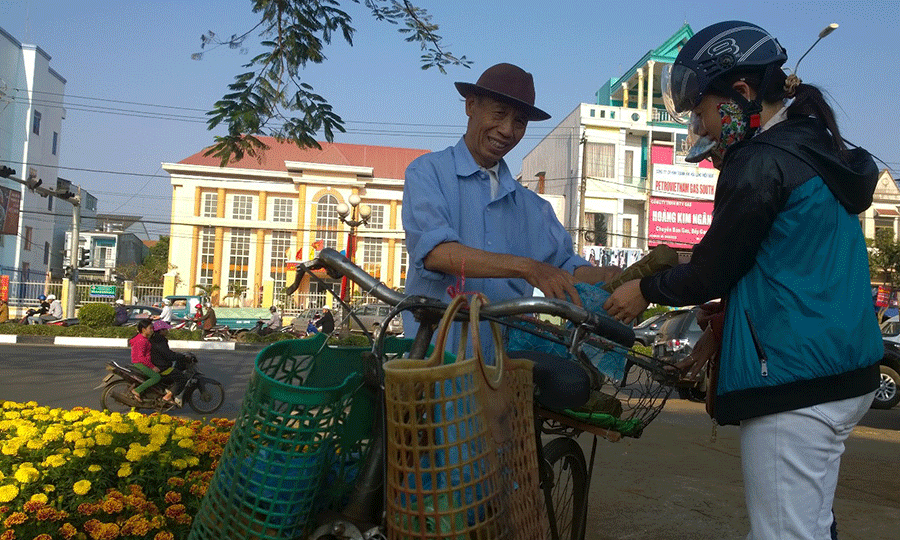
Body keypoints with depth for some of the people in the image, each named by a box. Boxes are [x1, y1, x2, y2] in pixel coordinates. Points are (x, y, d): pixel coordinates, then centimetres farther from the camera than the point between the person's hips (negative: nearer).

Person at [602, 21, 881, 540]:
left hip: (793, 383, -10)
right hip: (845, 374, 10)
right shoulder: (822, 151, 14)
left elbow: (710, 274, -10)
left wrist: (645, 290, 6)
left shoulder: (760, 163, -16)